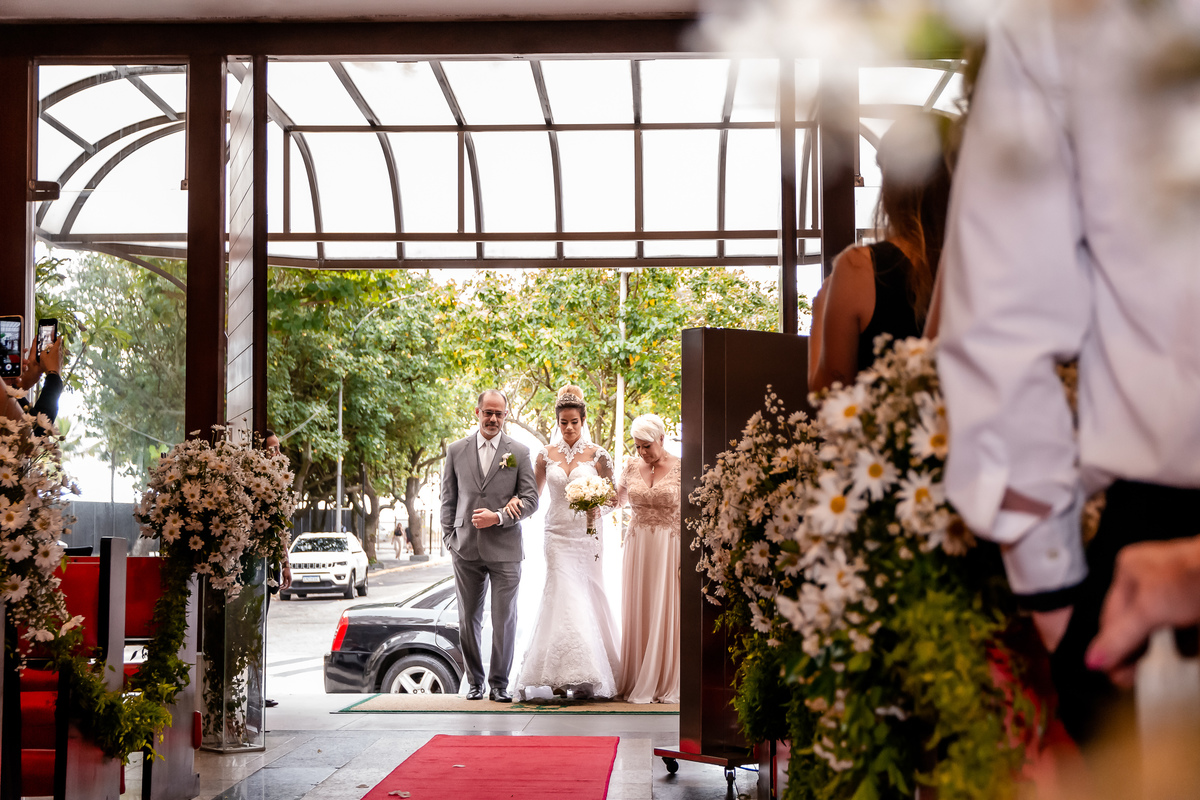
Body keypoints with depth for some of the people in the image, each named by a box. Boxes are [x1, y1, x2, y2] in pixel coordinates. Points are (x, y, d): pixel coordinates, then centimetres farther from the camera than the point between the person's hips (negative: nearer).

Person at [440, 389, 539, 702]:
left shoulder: (520, 452, 4)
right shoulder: (456, 450, 9)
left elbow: (531, 500, 0)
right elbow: (448, 500, 11)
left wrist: (498, 517, -12)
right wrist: (450, 540, 3)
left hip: (505, 549, -1)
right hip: (466, 550, 2)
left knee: (505, 621, -1)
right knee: (468, 620, 7)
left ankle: (500, 683, 11)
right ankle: (475, 682, 18)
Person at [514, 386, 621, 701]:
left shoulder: (597, 454, 1)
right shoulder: (546, 455, 7)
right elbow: (534, 492, 16)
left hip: (587, 534, -1)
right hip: (557, 534, 1)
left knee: (585, 600, -1)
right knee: (564, 600, -9)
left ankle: (584, 677, 7)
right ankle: (572, 675, -6)